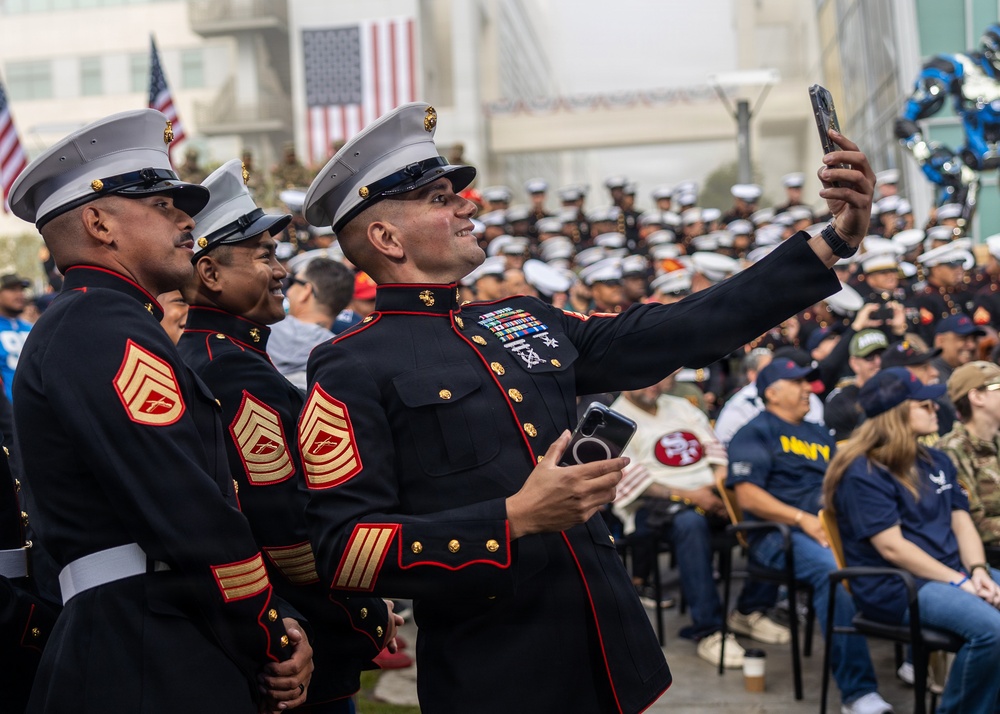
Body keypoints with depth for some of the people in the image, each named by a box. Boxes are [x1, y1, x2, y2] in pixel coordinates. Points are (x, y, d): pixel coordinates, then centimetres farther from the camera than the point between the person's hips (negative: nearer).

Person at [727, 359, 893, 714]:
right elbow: (747, 496, -5)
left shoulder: (819, 435, 29)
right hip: (780, 534, -6)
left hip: (834, 528, 6)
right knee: (832, 569, -38)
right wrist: (803, 519, -15)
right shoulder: (755, 433, 8)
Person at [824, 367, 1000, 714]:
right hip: (895, 586, -8)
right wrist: (959, 582, -17)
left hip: (954, 572, 8)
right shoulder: (862, 474, -11)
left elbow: (961, 522, 12)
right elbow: (891, 547, -16)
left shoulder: (936, 461, 15)